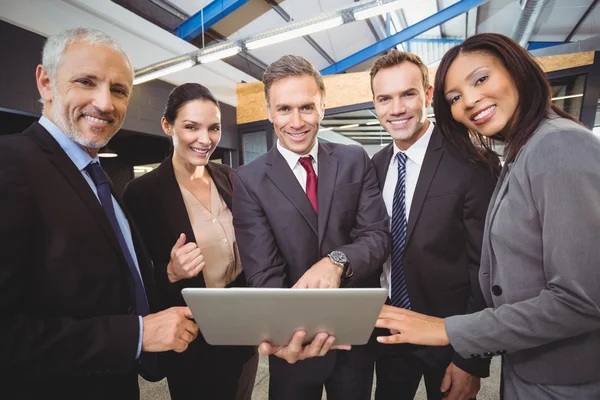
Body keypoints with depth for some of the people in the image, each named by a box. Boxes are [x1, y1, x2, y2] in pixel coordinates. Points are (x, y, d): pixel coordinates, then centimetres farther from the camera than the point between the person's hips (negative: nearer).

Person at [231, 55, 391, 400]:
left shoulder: (355, 161, -4)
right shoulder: (249, 181, -11)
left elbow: (378, 235, -10)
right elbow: (264, 274, -17)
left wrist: (337, 261, -31)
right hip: (297, 341, -2)